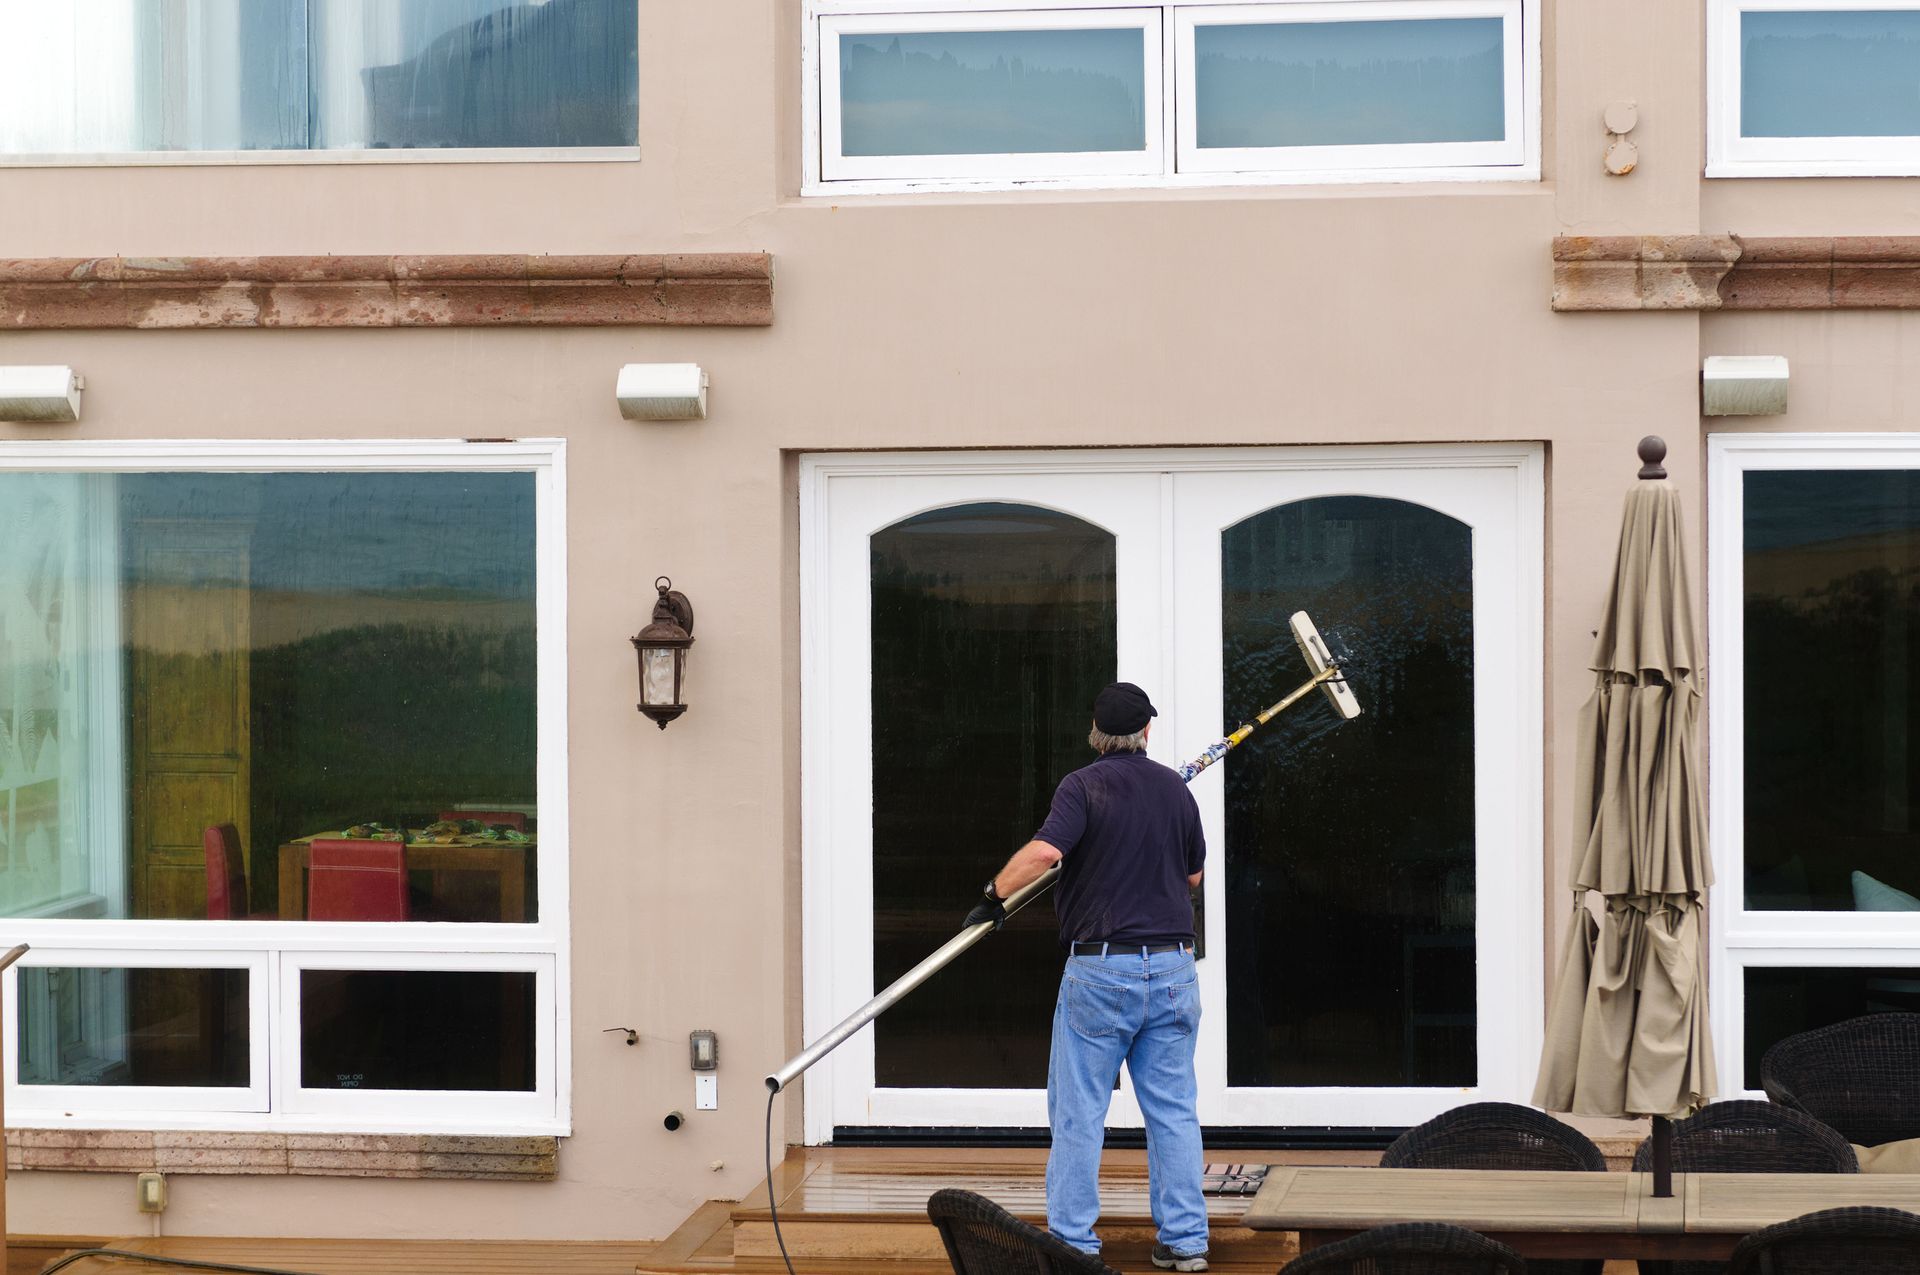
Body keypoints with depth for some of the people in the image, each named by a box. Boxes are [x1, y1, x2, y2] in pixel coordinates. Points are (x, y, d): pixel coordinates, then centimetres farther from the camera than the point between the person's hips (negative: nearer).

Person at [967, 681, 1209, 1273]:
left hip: (1100, 969, -4)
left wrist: (994, 894, -11)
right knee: (1174, 1110, 10)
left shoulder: (1084, 785, -9)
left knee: (1078, 1112, 3)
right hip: (1172, 968, 4)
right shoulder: (1175, 788, 7)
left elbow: (1043, 850, -25)